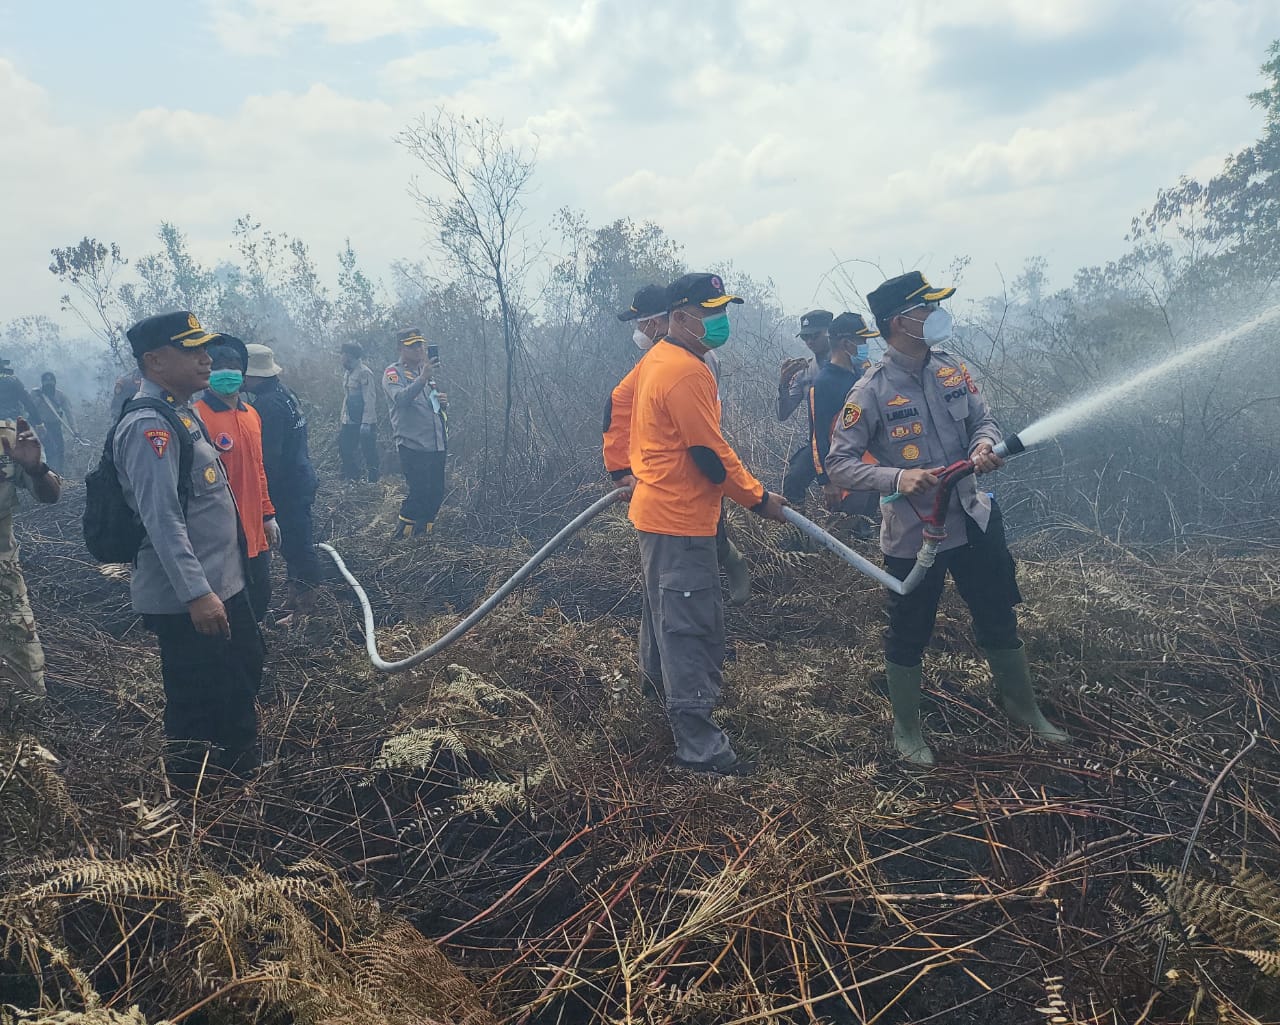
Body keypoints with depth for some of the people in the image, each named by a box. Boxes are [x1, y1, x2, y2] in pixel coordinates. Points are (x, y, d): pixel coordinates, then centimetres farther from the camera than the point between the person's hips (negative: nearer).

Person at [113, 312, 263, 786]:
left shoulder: (181, 413, 11)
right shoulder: (149, 426, -20)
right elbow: (162, 520, -27)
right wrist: (197, 594, -30)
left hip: (222, 583, 11)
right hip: (187, 602, -11)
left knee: (245, 671, 24)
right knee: (197, 708, 3)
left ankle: (242, 779, 43)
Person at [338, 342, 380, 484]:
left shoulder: (364, 373, -13)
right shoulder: (346, 373, 15)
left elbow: (370, 399, -18)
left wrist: (366, 423, -22)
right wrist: (342, 421, 17)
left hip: (364, 422, -9)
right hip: (349, 422, 9)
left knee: (369, 451, 0)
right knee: (345, 450, 10)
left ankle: (373, 480, 9)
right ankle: (352, 477, 21)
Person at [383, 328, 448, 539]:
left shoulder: (426, 372, 20)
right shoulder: (393, 374, -3)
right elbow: (401, 398, -24)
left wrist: (443, 401, 1)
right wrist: (422, 379, -38)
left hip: (436, 445, 7)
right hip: (413, 445, -7)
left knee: (436, 493, 9)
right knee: (418, 492, -11)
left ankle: (425, 529, 24)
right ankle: (403, 535, 3)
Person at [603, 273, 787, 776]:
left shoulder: (656, 358, 11)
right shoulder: (687, 372, -22)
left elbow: (619, 405, 22)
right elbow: (711, 454, -22)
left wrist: (633, 471, 29)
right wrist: (759, 498, -11)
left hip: (657, 509, 11)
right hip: (680, 522, -11)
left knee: (664, 610, 26)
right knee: (692, 629, -6)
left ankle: (656, 684, 44)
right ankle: (698, 745, 0)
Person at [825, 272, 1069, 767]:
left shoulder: (952, 369, -1)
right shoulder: (871, 392, -17)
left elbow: (983, 419, 9)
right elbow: (839, 464, -16)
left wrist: (984, 444, -15)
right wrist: (897, 477, -30)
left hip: (974, 519, 5)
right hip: (912, 533, -5)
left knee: (999, 619, 19)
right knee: (908, 636, 9)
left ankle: (1022, 707, 41)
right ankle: (906, 730, 30)